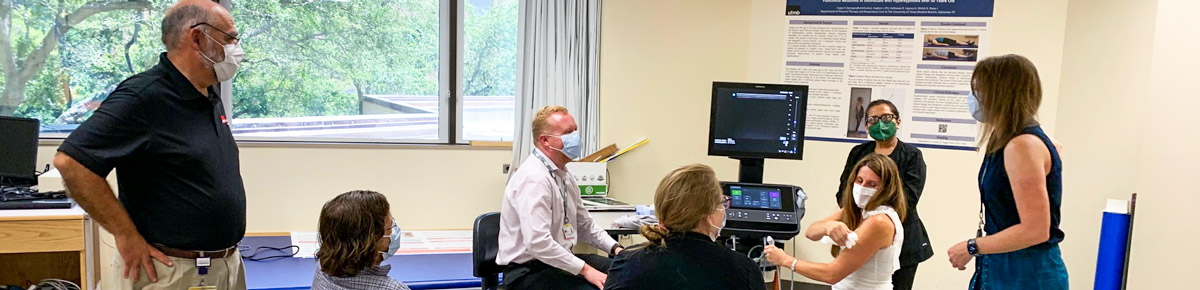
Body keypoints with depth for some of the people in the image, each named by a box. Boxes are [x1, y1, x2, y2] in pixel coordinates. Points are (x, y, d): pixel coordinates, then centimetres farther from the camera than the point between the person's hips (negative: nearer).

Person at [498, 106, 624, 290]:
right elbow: (537, 242, -29)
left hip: (559, 260, 9)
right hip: (528, 272, -9)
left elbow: (585, 225, 19)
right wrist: (584, 270, -25)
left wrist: (615, 248, 4)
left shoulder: (564, 176, 10)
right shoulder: (534, 179, -20)